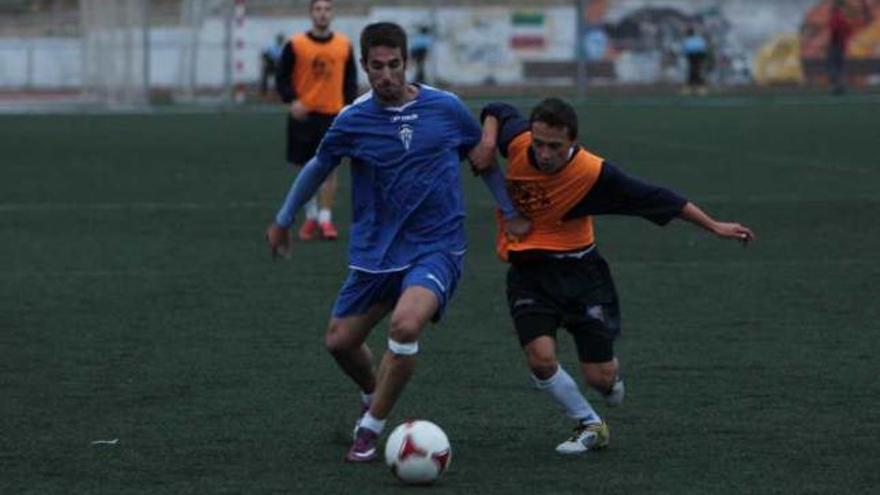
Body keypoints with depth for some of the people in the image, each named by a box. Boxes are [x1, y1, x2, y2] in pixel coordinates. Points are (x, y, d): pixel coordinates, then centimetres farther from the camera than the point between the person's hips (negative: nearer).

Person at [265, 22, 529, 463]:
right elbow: (317, 168, 12)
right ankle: (374, 397, 43)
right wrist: (282, 221, 20)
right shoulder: (353, 120, -5)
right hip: (374, 252, 3)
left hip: (436, 247, -3)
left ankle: (371, 428, -10)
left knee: (406, 324, -28)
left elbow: (483, 158, 11)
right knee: (339, 342, 9)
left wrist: (510, 212, 8)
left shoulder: (446, 108, -6)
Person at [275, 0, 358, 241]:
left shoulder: (344, 45, 4)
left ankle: (325, 219, -3)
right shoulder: (295, 45, -3)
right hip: (303, 114, -1)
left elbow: (350, 79, 10)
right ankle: (311, 216, 21)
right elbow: (283, 77, 0)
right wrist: (291, 101, -15)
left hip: (333, 113, 1)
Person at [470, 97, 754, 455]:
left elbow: (656, 199, -13)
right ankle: (590, 426, 6)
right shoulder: (518, 143, -14)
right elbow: (498, 112, 10)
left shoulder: (593, 173, -22)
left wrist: (714, 227, -8)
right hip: (527, 273, 2)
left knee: (599, 377, -4)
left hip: (578, 269, -2)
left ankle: (611, 376, 37)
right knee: (540, 358, -20)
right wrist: (487, 142, -9)